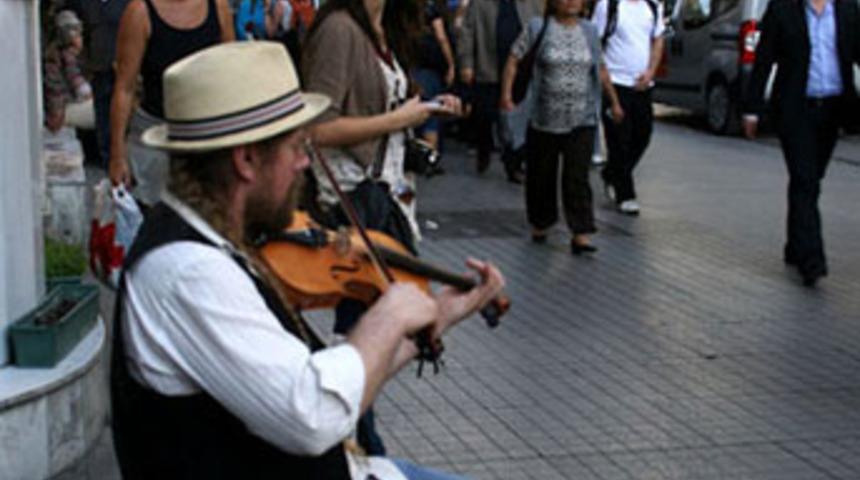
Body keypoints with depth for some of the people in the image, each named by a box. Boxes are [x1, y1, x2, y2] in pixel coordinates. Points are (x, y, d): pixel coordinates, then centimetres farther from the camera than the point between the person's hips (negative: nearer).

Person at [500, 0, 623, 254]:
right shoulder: (537, 29, -1)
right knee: (541, 175, 10)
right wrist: (506, 94, -13)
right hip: (544, 120, -1)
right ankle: (540, 224, 29)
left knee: (578, 177, -6)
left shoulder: (589, 31, 9)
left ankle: (580, 234, -8)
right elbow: (513, 60, -1)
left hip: (582, 121, 1)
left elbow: (601, 69, 19)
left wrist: (614, 101, 23)